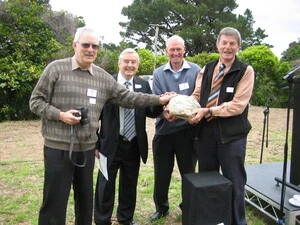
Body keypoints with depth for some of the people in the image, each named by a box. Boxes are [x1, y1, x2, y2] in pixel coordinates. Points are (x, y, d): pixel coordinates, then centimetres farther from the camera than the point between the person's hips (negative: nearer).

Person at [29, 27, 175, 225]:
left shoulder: (103, 77, 7)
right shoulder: (56, 68, -4)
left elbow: (127, 97, 6)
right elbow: (36, 101, -2)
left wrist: (159, 99, 1)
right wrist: (60, 115, -17)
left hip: (87, 148, 4)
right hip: (58, 147, -4)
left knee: (85, 198, 18)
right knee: (55, 202, 4)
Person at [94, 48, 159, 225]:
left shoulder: (144, 85, 3)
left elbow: (150, 112, -2)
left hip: (134, 145, 4)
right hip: (111, 144, -3)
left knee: (130, 184, 19)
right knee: (106, 185, 9)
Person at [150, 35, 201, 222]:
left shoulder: (195, 70, -1)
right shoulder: (159, 73, 5)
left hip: (187, 129, -1)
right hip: (164, 129, 2)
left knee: (188, 172, 15)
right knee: (161, 173, 12)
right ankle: (161, 208, 33)